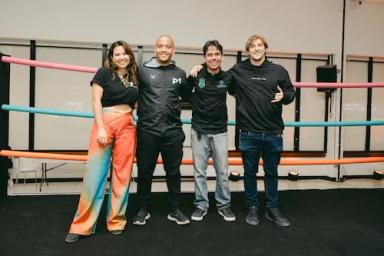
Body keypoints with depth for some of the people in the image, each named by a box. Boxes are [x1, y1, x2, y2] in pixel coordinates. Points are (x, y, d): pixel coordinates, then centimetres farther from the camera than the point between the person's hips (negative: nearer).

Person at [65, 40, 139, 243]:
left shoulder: (134, 77, 14)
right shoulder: (104, 73, 3)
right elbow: (96, 100, -3)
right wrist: (101, 128, -12)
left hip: (128, 126, 4)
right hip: (105, 123, -4)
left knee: (122, 174, 4)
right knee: (94, 173, -4)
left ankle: (116, 221, 17)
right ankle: (82, 225, 7)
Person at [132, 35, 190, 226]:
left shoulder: (180, 74, 10)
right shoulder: (143, 70, 0)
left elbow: (186, 96, 23)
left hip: (173, 131, 2)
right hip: (147, 130, -2)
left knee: (173, 171, 11)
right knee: (145, 171, 10)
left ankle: (174, 210, 26)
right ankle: (143, 209, 28)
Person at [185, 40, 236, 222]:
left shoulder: (227, 78, -2)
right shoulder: (196, 76, -5)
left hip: (219, 131, 1)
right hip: (199, 130, 0)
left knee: (222, 171, 7)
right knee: (199, 171, 8)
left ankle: (224, 205, 24)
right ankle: (201, 205, 23)